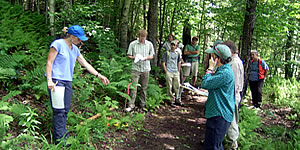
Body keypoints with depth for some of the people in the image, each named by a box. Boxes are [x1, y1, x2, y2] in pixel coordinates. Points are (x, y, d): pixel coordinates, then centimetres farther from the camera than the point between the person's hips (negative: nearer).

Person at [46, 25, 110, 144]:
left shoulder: (75, 49, 16)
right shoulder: (58, 44, -6)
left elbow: (85, 64, 20)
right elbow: (49, 62, -9)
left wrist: (99, 75, 16)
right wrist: (49, 80, -17)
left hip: (68, 81, 8)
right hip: (56, 80, -8)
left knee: (66, 110, 8)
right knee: (59, 110, -8)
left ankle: (62, 134, 17)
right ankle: (59, 138, -1)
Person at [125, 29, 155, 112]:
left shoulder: (149, 44, 5)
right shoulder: (133, 44, 0)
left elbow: (152, 56, 10)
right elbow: (129, 55, 5)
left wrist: (146, 57, -11)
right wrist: (134, 57, -16)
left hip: (146, 68, 2)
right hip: (136, 68, -2)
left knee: (144, 87, 8)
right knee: (133, 87, -8)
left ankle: (142, 105, 19)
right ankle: (131, 105, -4)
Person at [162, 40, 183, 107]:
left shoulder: (177, 54, 12)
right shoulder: (167, 53, 1)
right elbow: (163, 63, -1)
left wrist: (178, 71, 11)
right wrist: (166, 71, -8)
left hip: (176, 72, 4)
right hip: (169, 72, -3)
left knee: (177, 87, 5)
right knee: (170, 87, -2)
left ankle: (178, 100, 16)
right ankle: (172, 100, 7)